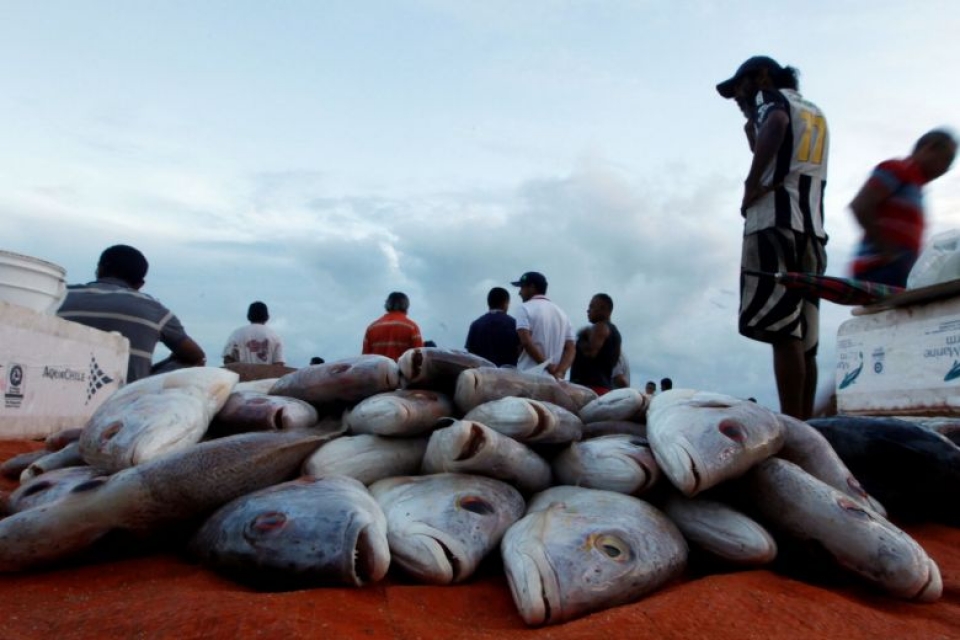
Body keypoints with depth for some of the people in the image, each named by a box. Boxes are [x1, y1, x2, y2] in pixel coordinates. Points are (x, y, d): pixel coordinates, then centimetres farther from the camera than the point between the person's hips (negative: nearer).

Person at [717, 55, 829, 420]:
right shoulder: (815, 114, 33)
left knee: (782, 331, -16)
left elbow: (776, 122, -15)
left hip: (777, 223, -8)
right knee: (801, 338, 3)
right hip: (811, 229, 8)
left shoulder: (770, 96, 10)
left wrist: (752, 181, -13)